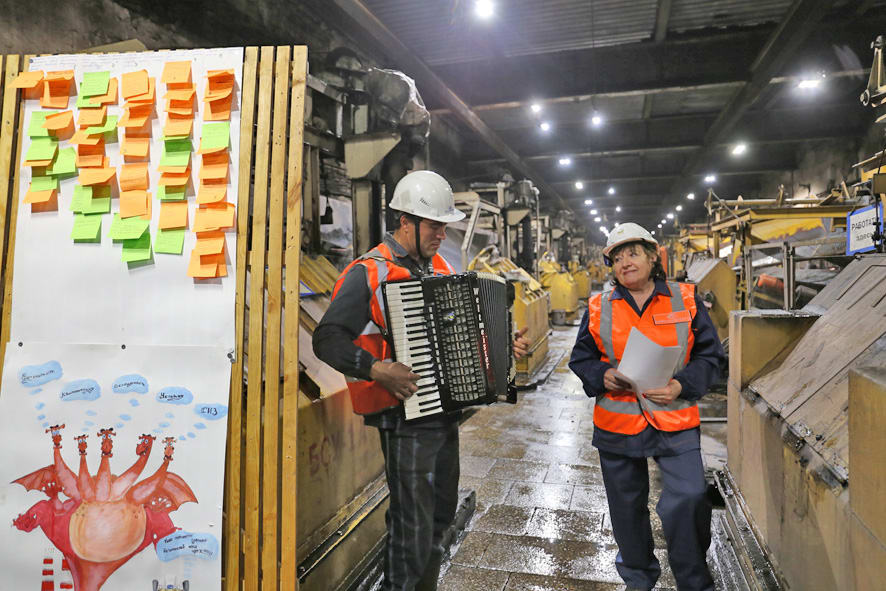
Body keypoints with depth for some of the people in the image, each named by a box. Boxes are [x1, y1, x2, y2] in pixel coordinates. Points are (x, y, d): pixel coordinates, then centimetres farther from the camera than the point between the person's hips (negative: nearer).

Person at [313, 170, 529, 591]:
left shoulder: (441, 268, 10)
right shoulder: (369, 273, -13)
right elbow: (327, 339, -19)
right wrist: (376, 370, -31)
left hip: (446, 410, 8)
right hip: (405, 417, -8)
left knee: (441, 510, 21)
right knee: (412, 523, 1)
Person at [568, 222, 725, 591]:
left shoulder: (685, 300, 1)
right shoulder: (599, 308, 3)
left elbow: (710, 356, 3)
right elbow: (580, 359, 9)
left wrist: (681, 385, -14)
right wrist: (603, 376, -12)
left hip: (676, 422, -1)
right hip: (617, 423, 2)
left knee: (688, 501, -10)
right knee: (627, 506, 15)